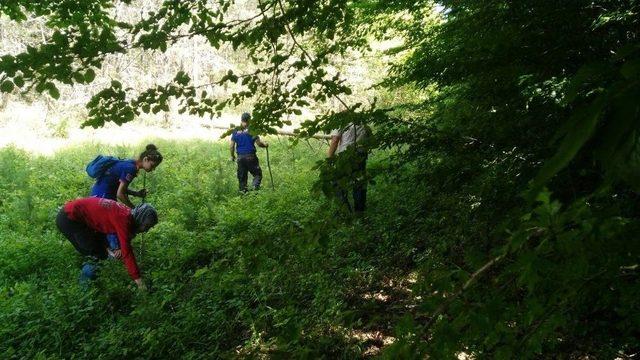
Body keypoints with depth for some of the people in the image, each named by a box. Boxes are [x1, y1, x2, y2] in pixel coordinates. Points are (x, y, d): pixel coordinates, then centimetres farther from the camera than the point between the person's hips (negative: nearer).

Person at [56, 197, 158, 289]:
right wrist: (137, 278, -19)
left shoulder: (128, 214, 3)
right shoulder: (123, 219, -24)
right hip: (69, 219, -10)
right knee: (98, 256, -8)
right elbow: (127, 252, -23)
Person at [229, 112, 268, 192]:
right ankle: (255, 187, -15)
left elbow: (231, 146, 5)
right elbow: (259, 143, -8)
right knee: (257, 174, 5)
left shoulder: (236, 131, 5)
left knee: (242, 177, 12)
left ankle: (243, 191, 13)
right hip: (250, 156, -4)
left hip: (240, 157, 4)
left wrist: (232, 156, 18)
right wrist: (265, 144, 12)